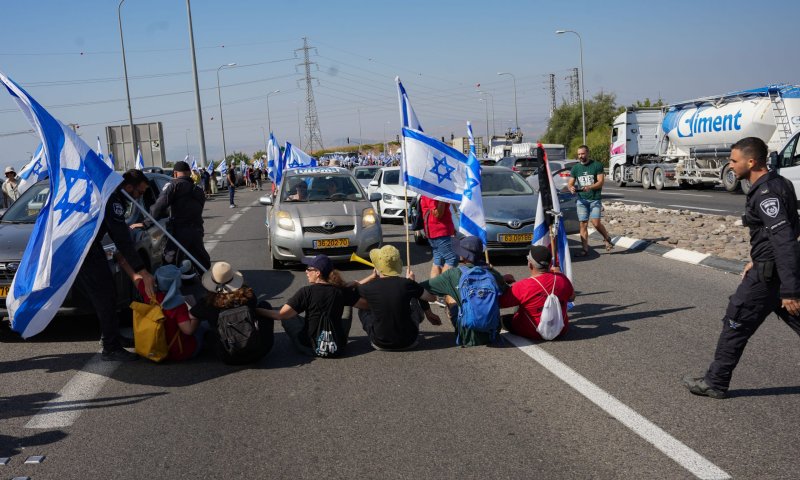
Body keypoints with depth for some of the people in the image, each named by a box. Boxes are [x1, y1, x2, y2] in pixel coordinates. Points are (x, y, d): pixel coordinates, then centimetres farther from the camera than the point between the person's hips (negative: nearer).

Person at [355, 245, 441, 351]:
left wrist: (372, 277, 18)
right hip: (408, 343, 1)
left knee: (362, 308, 24)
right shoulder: (407, 284, -15)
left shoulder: (369, 288, -16)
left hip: (380, 344, 0)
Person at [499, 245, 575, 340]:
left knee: (502, 318, 12)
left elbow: (499, 303, -17)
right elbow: (572, 298, 9)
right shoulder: (562, 279, -13)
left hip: (532, 333, -3)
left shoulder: (522, 286, -27)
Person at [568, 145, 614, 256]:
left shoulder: (597, 165, 0)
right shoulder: (575, 168, 10)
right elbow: (570, 183, 8)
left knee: (596, 223, -12)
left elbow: (600, 182, -7)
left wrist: (589, 187, -26)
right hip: (581, 200, 3)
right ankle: (585, 249, 2)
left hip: (595, 199, -3)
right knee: (583, 224, -2)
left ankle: (607, 239, 15)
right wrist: (571, 188, -17)